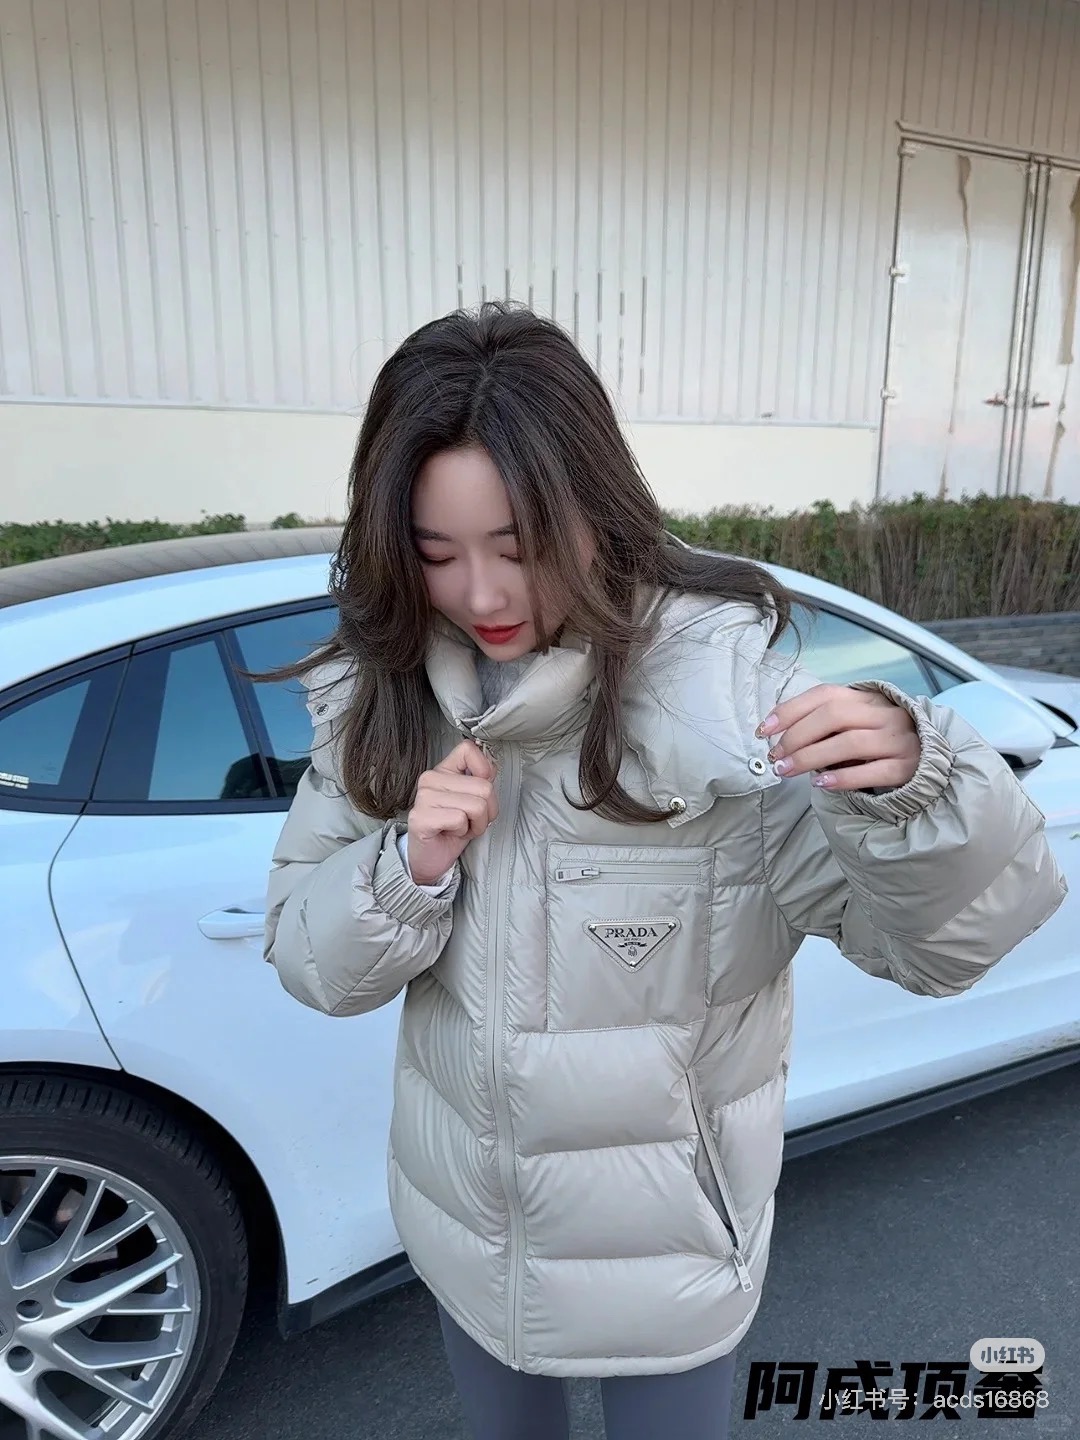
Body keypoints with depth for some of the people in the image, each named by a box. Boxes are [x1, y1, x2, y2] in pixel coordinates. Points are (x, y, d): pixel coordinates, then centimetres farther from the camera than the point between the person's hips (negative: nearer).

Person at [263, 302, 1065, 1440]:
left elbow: (947, 937, -23)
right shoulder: (377, 696, -12)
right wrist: (408, 868, -27)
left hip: (666, 1251, -3)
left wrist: (907, 783, -43)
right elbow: (306, 961, -7)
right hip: (465, 1234, 4)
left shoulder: (718, 682, -25)